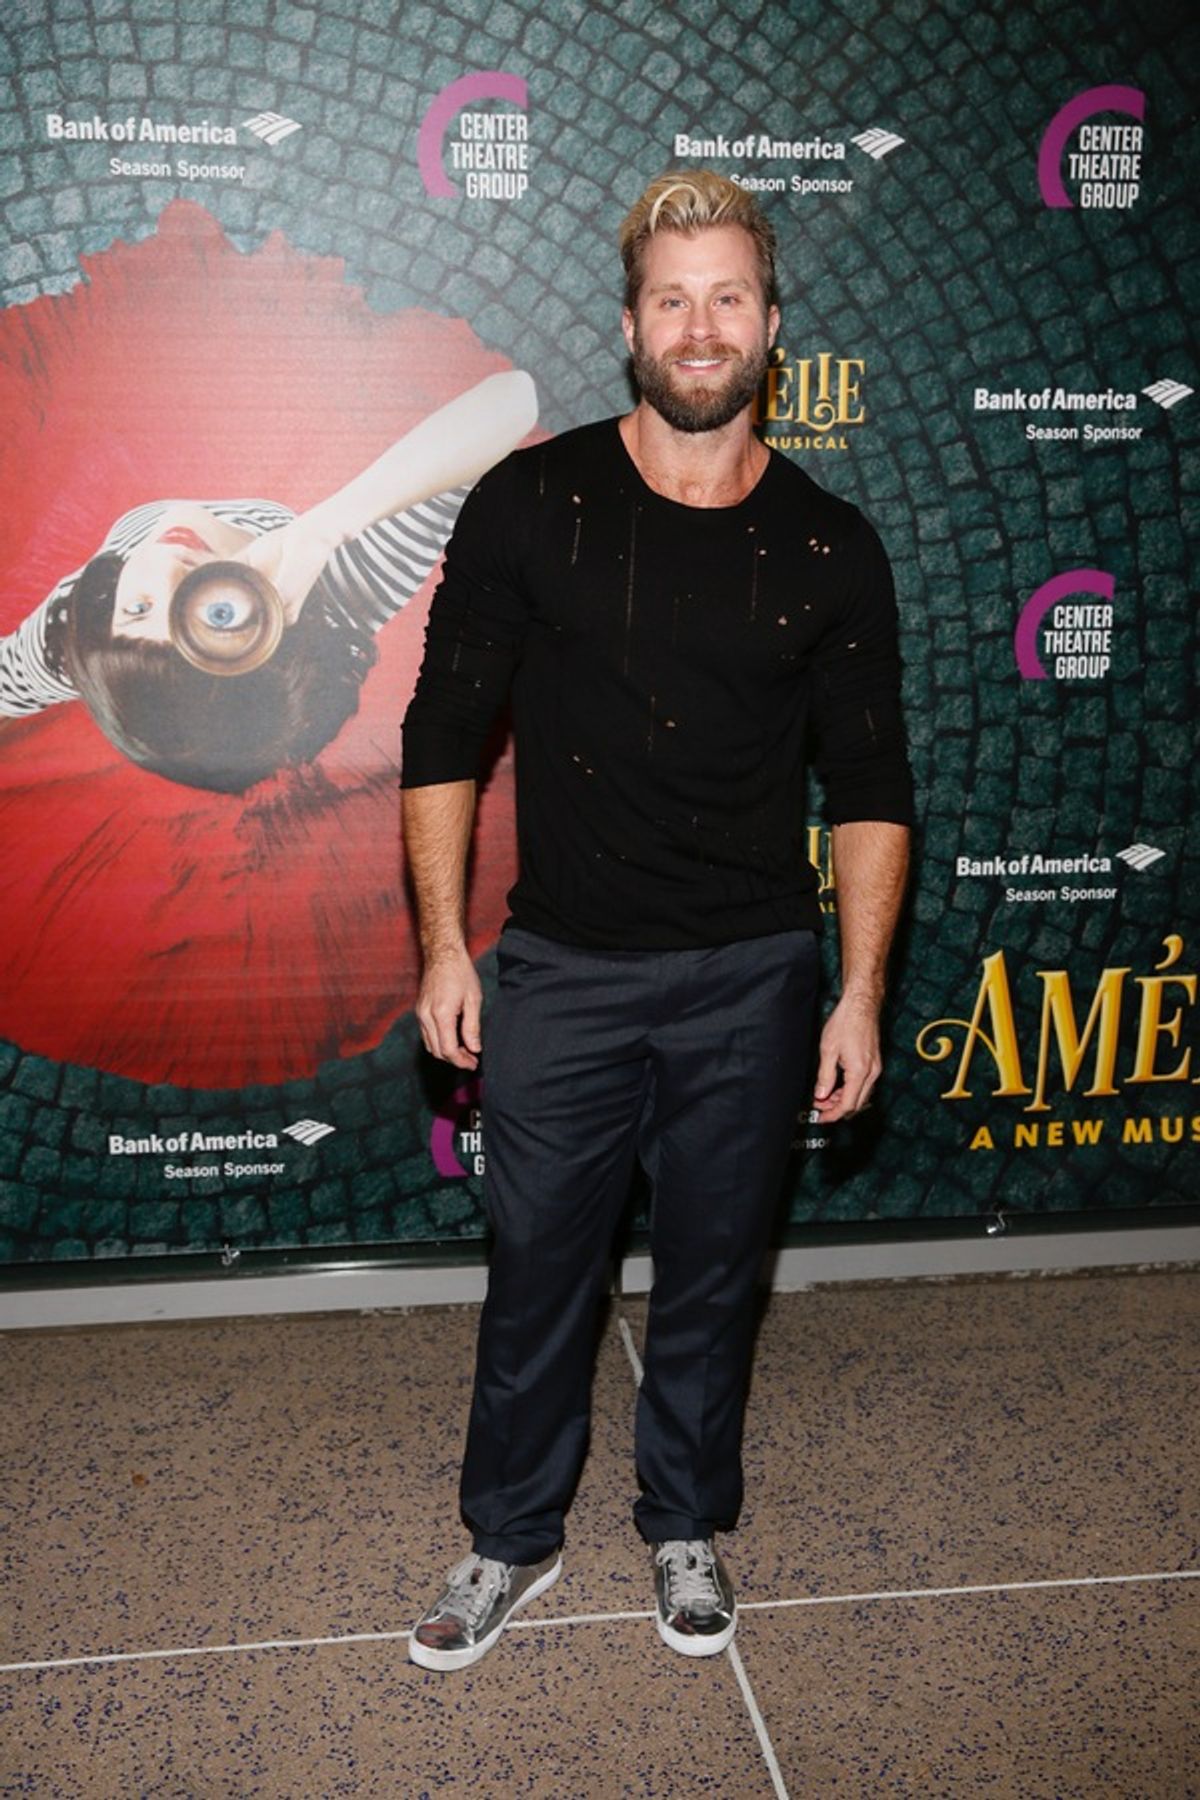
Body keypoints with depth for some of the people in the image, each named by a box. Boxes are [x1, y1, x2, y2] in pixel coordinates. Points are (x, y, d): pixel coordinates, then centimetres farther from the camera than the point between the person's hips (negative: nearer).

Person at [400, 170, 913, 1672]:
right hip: (562, 974, 0)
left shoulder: (828, 549, -1)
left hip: (749, 981, 1)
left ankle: (686, 1526, 38)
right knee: (536, 1275, 11)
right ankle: (513, 1536, 35)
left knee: (713, 1278, 15)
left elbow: (869, 790, 4)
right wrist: (443, 947, -4)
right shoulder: (531, 504, -4)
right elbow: (442, 739, 0)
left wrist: (862, 991, -1)